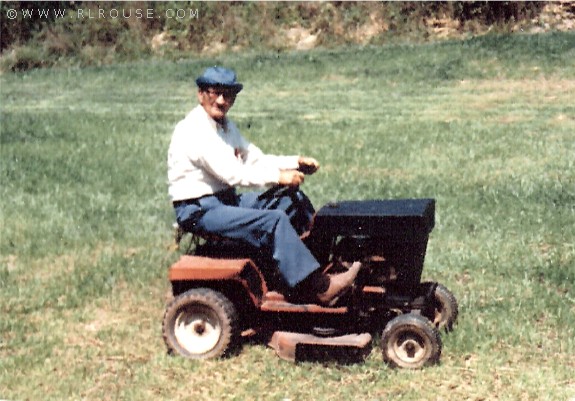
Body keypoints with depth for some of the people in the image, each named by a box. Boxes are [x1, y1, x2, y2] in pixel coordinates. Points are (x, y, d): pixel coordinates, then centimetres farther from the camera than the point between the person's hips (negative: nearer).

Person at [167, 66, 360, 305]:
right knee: (274, 220, -26)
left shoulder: (225, 126, 13)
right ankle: (320, 288, -24)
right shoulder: (194, 130, -18)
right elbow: (233, 174, -26)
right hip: (198, 211, -10)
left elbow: (255, 159, 12)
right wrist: (279, 177, -25)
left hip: (226, 200, 10)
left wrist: (296, 162, -2)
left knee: (293, 200, 0)